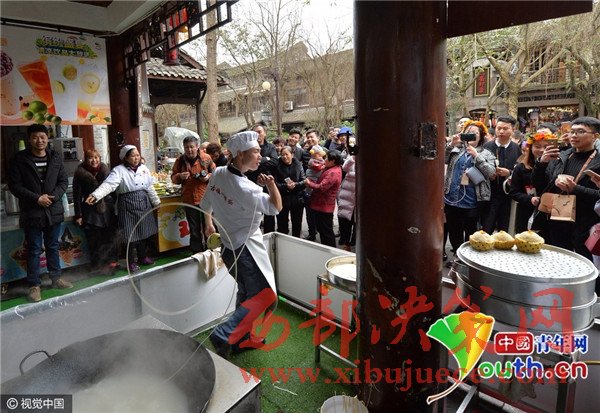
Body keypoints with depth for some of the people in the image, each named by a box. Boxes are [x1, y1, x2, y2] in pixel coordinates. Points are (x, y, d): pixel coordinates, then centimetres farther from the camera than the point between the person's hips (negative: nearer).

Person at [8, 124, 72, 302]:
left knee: (53, 247, 16)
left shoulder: (55, 157, 3)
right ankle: (34, 285, 18)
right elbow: (14, 185, -7)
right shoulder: (20, 159, -6)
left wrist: (53, 196, -12)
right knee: (34, 250, 6)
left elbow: (63, 181, 5)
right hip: (32, 212, -3)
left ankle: (56, 278, 30)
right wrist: (37, 198, -16)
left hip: (54, 210, 3)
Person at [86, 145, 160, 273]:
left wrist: (156, 202, 17)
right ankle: (131, 262, 17)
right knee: (130, 235, 0)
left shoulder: (144, 169, 7)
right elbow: (109, 184, -25)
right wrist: (95, 195, -41)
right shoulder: (119, 170, -10)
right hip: (127, 207, -5)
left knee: (144, 232, 12)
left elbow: (150, 188, 14)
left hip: (144, 205, 5)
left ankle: (143, 257, 30)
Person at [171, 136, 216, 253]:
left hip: (206, 198, -2)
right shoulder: (180, 160, 3)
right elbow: (173, 178, 8)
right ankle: (196, 252, 26)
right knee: (194, 229, 13)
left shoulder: (206, 158, -2)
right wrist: (180, 176, -13)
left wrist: (208, 176, -15)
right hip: (189, 199, 2)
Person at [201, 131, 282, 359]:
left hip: (230, 245, 9)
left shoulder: (218, 173, -2)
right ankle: (224, 335, -4)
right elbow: (276, 207, -16)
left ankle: (243, 337, 34)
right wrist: (271, 184, -21)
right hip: (245, 248, -9)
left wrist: (209, 224, 28)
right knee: (264, 296, -4)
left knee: (246, 292, 21)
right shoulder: (245, 188, -27)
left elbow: (206, 203, 13)